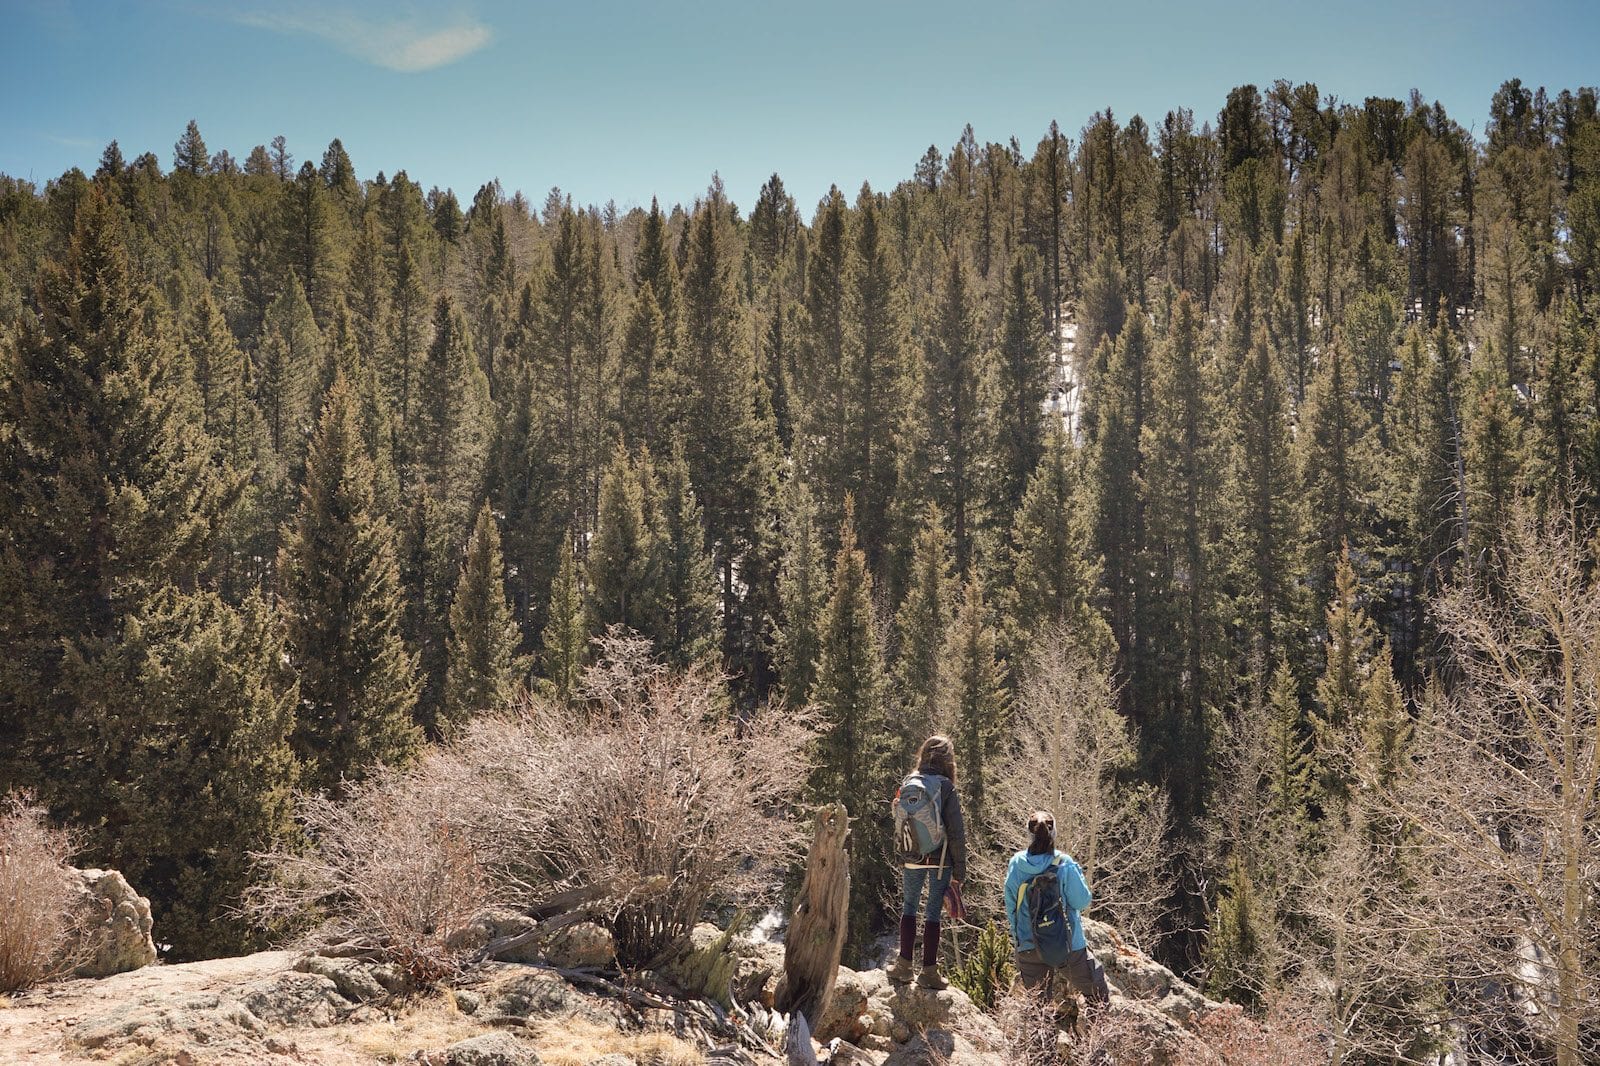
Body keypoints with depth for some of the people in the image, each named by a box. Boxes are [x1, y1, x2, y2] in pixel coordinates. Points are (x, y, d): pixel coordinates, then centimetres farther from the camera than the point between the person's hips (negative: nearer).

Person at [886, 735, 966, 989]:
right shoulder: (945, 788, -12)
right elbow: (956, 832, -11)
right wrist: (959, 871, -4)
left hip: (911, 859, 3)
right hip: (939, 860, -3)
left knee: (909, 907, 17)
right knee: (933, 912, 5)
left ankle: (904, 966, 17)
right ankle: (929, 971, 10)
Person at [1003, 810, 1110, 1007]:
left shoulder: (1016, 864, -5)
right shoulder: (1065, 865, -15)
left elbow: (1010, 906, 4)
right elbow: (1082, 902, -8)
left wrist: (1017, 936, 19)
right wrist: (1078, 873, 8)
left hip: (1028, 945, 3)